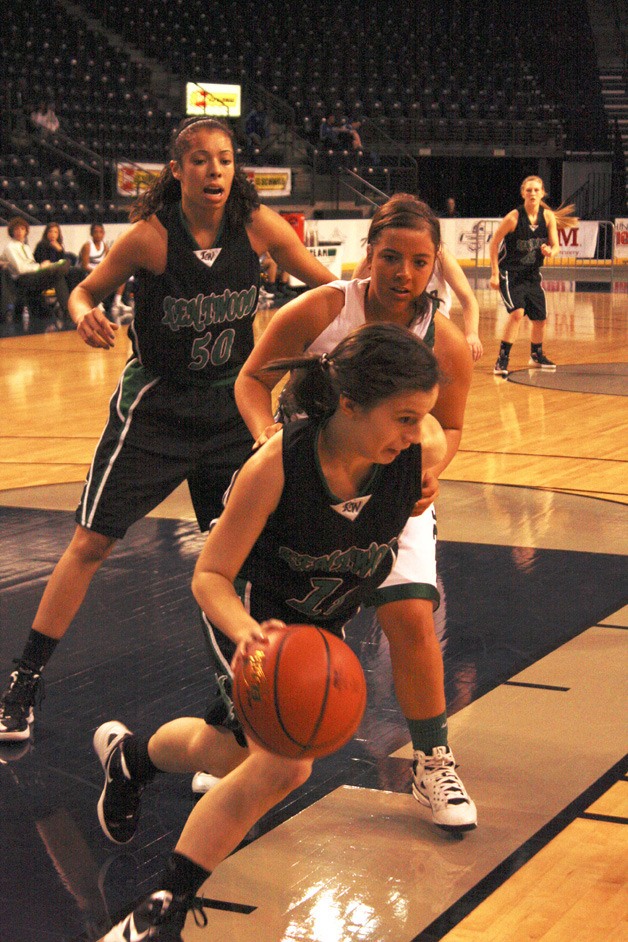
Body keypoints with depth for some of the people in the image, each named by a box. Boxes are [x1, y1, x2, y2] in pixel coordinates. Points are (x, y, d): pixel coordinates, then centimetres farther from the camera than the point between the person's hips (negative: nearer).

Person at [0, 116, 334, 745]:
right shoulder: (150, 236, -19)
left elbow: (327, 285, 1)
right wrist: (85, 315, -28)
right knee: (91, 543, -4)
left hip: (229, 405, 3)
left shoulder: (257, 225, -11)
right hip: (155, 407, -3)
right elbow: (86, 290, -6)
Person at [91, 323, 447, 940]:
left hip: (323, 623, 5)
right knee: (285, 763, -24)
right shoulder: (277, 465, -37)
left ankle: (130, 756, 53)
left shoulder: (422, 449, -30)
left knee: (227, 753, 18)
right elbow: (210, 576, -28)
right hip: (251, 609, -5)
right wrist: (248, 632, -46)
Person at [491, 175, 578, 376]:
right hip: (510, 273, -5)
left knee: (540, 319, 11)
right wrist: (494, 274, -13)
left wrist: (550, 252, -26)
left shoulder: (548, 216, -6)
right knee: (517, 312, -24)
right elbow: (494, 243, -11)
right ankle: (502, 359, -15)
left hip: (532, 274, 5)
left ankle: (536, 355, 38)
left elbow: (555, 246, -1)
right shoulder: (514, 217, -18)